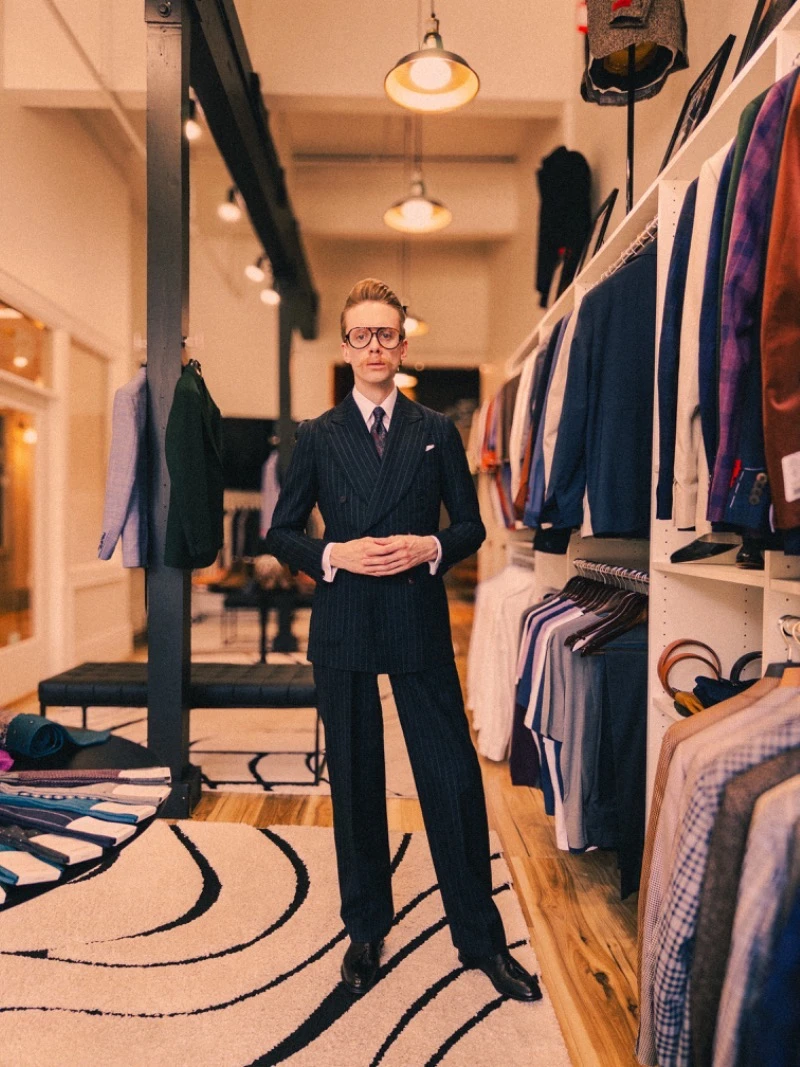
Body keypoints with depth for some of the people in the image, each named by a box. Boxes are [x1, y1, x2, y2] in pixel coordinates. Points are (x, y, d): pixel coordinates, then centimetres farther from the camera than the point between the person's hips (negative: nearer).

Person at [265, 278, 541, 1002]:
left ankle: (481, 937, 22)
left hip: (420, 625, 0)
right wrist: (333, 555, -13)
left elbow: (471, 525, 8)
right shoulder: (317, 437, 6)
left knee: (454, 780, 3)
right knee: (354, 784, 11)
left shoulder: (436, 432, 7)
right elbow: (281, 533, 6)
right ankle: (366, 931, 31)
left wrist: (431, 548, -12)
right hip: (343, 629, 1)